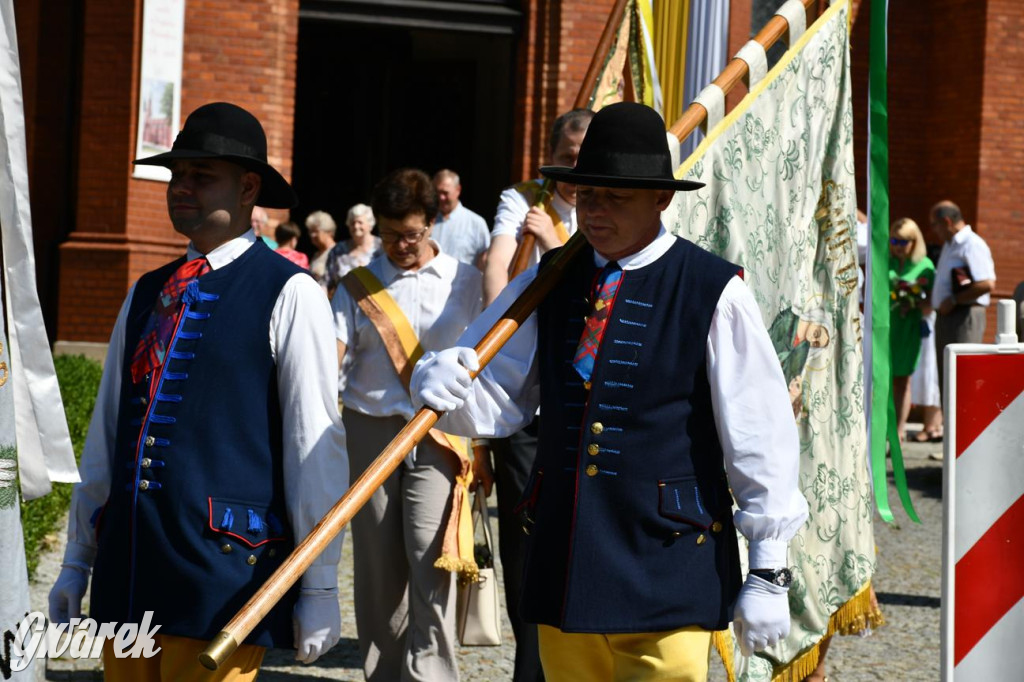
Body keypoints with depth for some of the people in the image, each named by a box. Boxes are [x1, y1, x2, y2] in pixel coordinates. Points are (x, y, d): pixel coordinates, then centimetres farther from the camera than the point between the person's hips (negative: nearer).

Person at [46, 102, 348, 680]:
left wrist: (320, 589, -8)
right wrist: (77, 562, 19)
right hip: (125, 572, 6)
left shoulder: (289, 295, -3)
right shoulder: (147, 294, 17)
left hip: (223, 574, -6)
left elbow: (316, 447, -6)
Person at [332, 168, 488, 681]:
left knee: (431, 564, -11)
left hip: (438, 436, -1)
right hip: (371, 431, 2)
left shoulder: (465, 282, 7)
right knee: (377, 567, 5)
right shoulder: (359, 283, 8)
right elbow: (330, 352, -4)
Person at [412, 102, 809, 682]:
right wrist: (447, 389, -19)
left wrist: (769, 573, -3)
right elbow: (496, 398, 5)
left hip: (668, 571, -5)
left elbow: (762, 442, -5)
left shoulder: (714, 293, -7)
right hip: (564, 566, 5)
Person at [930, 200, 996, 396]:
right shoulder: (950, 246, 19)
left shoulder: (972, 245, -13)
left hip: (964, 318, -10)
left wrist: (953, 301, -19)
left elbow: (987, 284, -25)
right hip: (946, 318, 10)